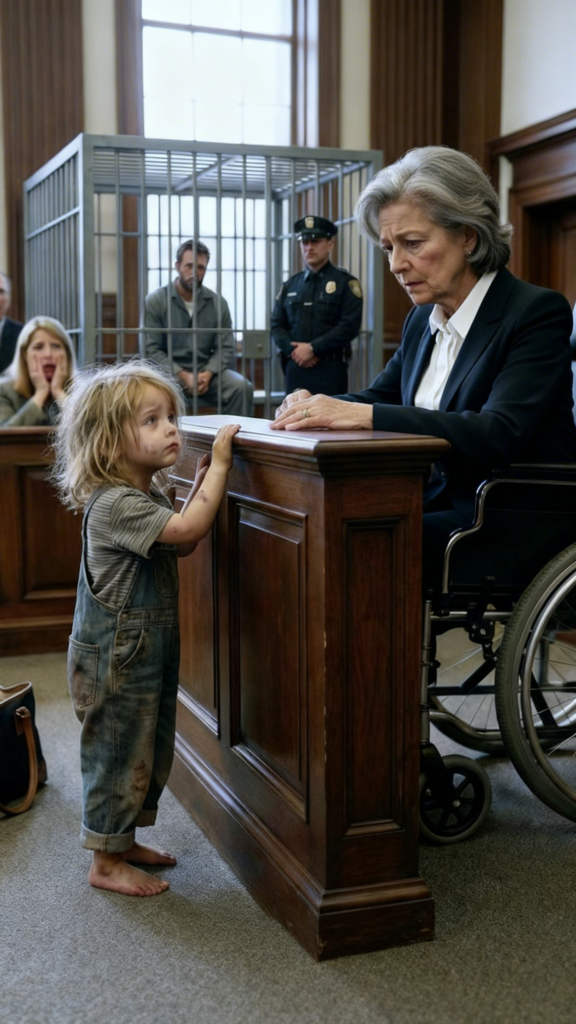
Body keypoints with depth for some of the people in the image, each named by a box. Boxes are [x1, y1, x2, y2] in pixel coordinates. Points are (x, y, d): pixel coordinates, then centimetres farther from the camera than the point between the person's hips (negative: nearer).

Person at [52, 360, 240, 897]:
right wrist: (219, 466, -25)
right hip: (114, 658, -10)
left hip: (148, 652, 10)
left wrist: (200, 484, 8)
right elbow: (186, 530, -33)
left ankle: (123, 840, 37)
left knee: (149, 754, 20)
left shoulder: (146, 495, 9)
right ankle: (106, 863, 19)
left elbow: (182, 543, 19)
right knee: (119, 755, 3)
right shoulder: (113, 502, -24)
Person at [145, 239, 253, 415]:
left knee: (241, 386, -24)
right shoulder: (155, 302, 1)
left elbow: (226, 348, 6)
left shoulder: (218, 303, 9)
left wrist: (208, 373, -14)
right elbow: (151, 349, -5)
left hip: (207, 373, 3)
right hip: (170, 373, -2)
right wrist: (183, 376, -17)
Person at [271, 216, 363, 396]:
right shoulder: (290, 285, 15)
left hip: (330, 369, -4)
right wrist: (294, 350, -8)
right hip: (295, 368, 4)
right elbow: (276, 325, 11)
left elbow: (350, 325, -10)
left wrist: (312, 348, -14)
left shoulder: (346, 283, 1)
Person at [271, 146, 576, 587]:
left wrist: (363, 415, -31)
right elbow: (377, 397, 20)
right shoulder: (422, 319, 12)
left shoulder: (538, 312, -11)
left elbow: (500, 435, -24)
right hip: (440, 507, 7)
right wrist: (316, 406, -6)